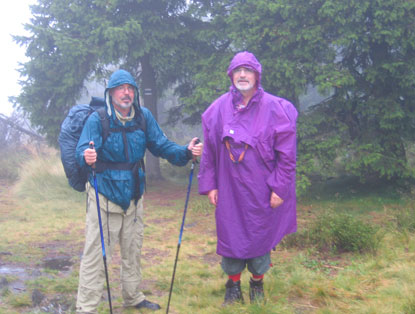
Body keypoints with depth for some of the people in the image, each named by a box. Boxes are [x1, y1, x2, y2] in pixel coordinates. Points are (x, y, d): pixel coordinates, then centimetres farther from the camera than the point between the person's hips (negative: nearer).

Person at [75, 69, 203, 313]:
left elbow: (161, 145, 3)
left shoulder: (144, 117, -1)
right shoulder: (98, 119, -14)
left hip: (134, 194, 5)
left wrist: (186, 152, -13)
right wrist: (86, 157, -47)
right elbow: (82, 150, -23)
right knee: (96, 252, -5)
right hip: (104, 194, -5)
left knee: (133, 249, 19)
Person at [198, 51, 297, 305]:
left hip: (261, 191, -2)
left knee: (261, 236, 8)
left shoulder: (275, 109, -7)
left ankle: (257, 284, 30)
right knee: (230, 235, 8)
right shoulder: (218, 109, 2)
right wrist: (209, 185, 5)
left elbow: (287, 154, -5)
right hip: (229, 189, 2)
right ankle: (233, 286, 26)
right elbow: (209, 152, 8)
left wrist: (279, 187, -8)